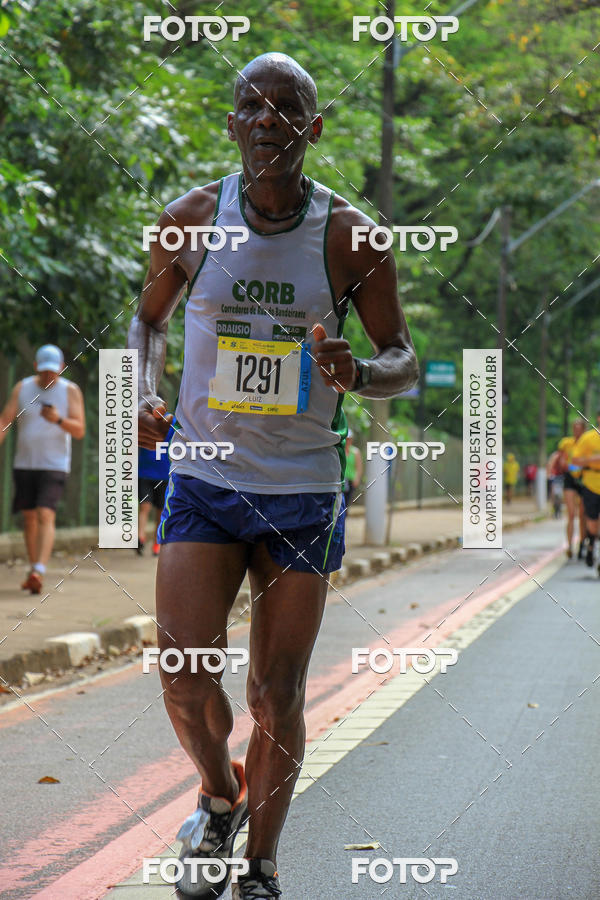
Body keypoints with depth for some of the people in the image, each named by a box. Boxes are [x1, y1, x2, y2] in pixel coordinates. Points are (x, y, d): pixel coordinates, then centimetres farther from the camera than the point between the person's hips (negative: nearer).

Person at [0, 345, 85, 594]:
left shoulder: (70, 391, -1)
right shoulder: (22, 388, 5)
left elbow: (79, 431, -7)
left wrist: (59, 419, -26)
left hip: (54, 465, -3)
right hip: (25, 463, 3)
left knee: (45, 516, -17)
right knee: (29, 518, 10)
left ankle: (38, 572, -27)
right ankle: (33, 570, 22)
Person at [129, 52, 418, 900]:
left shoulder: (350, 236, -6)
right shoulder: (192, 219, -2)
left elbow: (405, 360, 2)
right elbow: (149, 319, 15)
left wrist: (357, 374, -21)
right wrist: (145, 392, -5)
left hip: (304, 492, -1)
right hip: (204, 480, 1)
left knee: (277, 696, 2)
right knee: (185, 674, -12)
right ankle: (221, 794, 21)